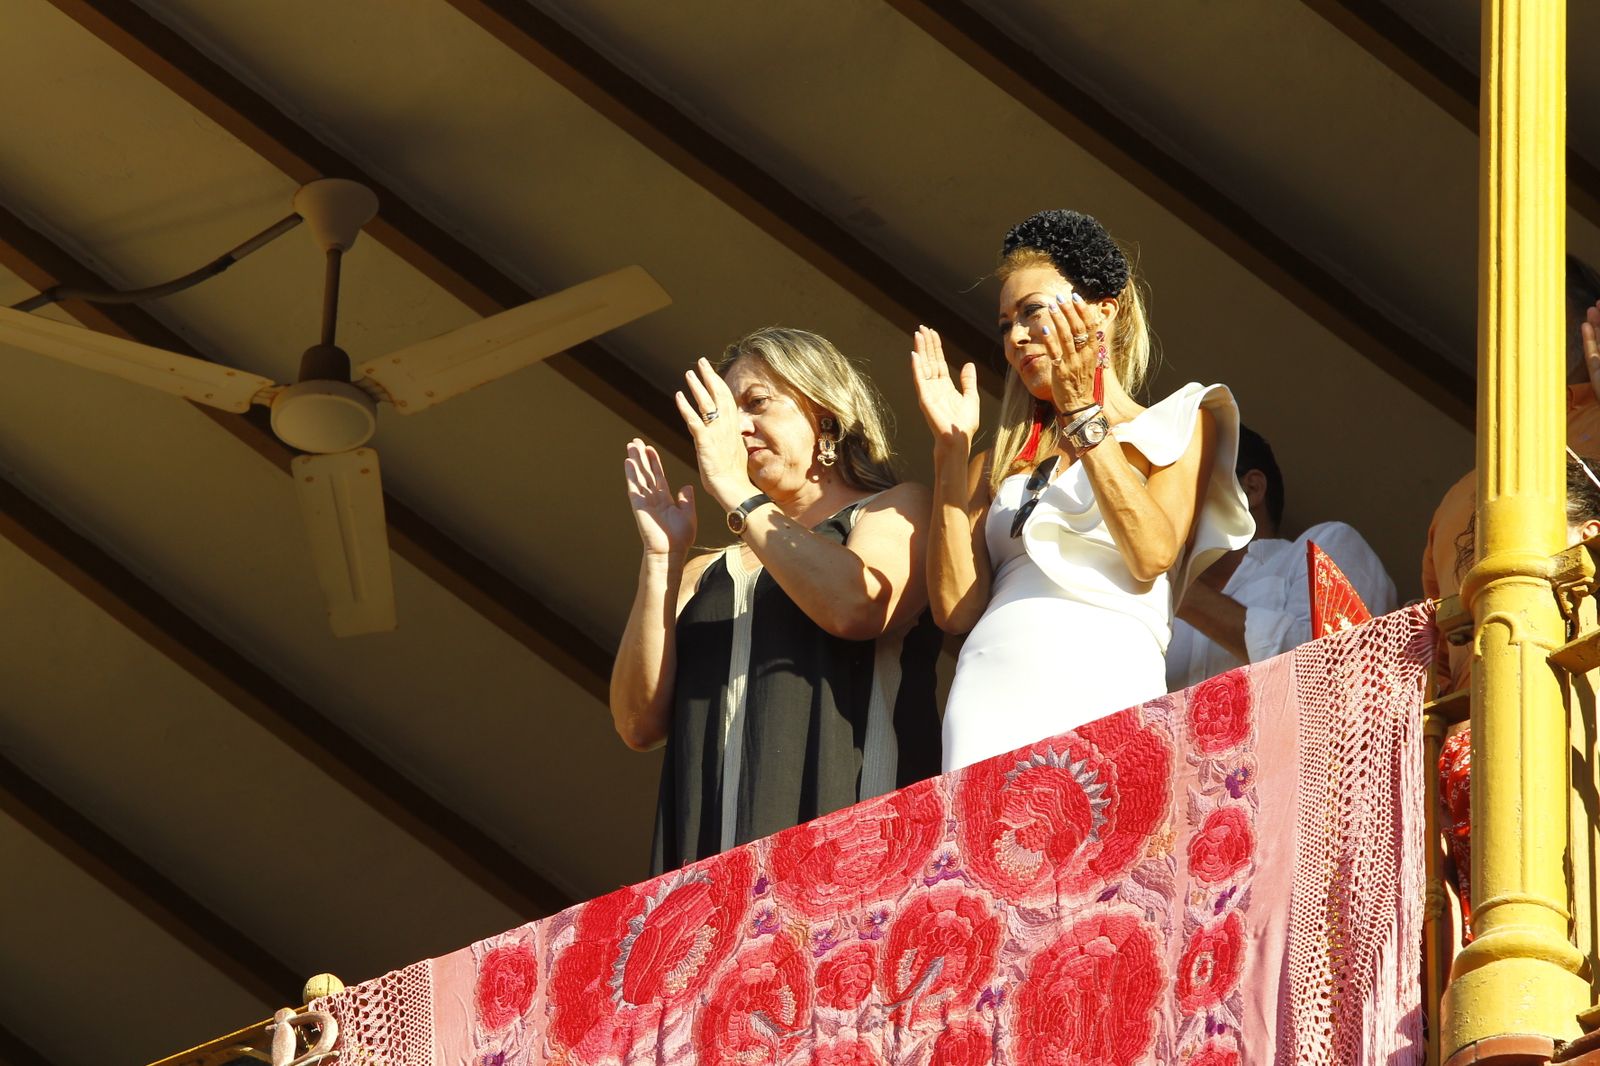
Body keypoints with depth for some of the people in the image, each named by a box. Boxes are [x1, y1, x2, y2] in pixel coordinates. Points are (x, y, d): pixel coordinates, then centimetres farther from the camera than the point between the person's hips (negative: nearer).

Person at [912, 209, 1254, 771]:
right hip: (986, 691, 3)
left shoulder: (1180, 423, 16)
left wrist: (1081, 412, -1)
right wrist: (952, 448, 9)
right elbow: (956, 608, 10)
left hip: (1101, 687, -3)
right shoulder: (1002, 462, 25)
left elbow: (1153, 555, -3)